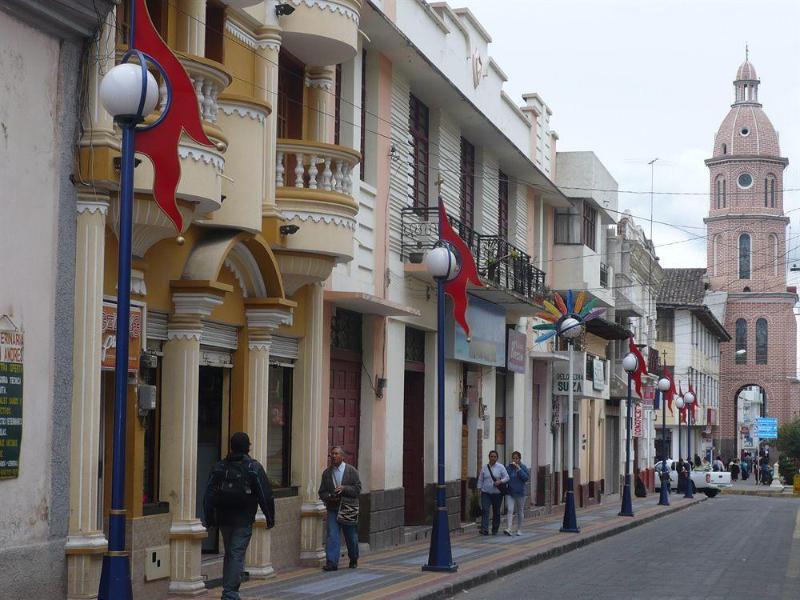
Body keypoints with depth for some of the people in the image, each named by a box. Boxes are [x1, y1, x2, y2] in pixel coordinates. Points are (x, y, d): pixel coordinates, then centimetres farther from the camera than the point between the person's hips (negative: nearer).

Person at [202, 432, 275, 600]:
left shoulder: (219, 467, 3)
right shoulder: (254, 468, -7)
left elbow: (208, 496, 2)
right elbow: (266, 496, -7)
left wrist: (208, 519, 7)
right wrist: (270, 518, 2)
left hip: (224, 519, 4)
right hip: (243, 520, -4)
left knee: (229, 554, 18)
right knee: (237, 555, -4)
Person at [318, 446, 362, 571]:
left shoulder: (351, 471, 0)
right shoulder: (326, 473, 8)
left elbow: (357, 488, -4)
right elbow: (322, 491, 11)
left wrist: (344, 488, -18)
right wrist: (328, 497, -10)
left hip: (349, 509, -1)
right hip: (333, 509, 1)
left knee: (351, 537, 9)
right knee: (332, 535, -11)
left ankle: (353, 560, 31)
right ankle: (331, 562, -13)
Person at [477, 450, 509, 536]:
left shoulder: (500, 467, 0)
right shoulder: (484, 467, 6)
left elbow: (506, 477, -2)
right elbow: (480, 479, 10)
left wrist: (500, 481, -19)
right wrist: (479, 489, 5)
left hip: (497, 493, 0)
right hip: (486, 493, 0)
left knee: (496, 512, 8)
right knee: (485, 510, -14)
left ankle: (495, 530, 21)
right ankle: (484, 529, -20)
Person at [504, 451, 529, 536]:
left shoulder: (523, 468, -3)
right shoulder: (508, 468, 2)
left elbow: (526, 478, -16)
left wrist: (519, 469, -20)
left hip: (520, 493, -1)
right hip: (510, 493, 1)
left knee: (520, 512, 10)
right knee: (510, 510, -13)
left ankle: (519, 530, 21)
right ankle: (509, 529, -22)